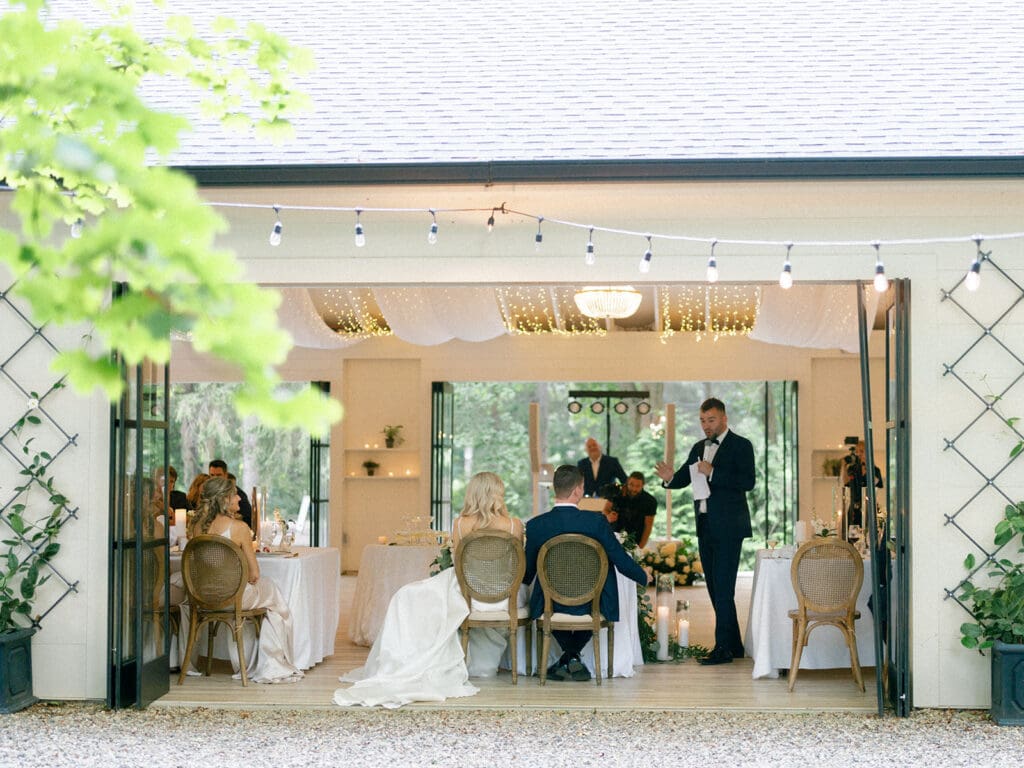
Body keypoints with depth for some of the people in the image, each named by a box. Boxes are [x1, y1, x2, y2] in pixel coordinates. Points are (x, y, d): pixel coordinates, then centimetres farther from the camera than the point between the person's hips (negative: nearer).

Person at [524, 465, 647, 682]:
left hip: (551, 607, 1)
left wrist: (525, 579, 27)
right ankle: (572, 656, 26)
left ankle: (568, 658, 27)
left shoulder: (536, 525, -12)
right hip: (590, 607, -1)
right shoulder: (597, 522, -17)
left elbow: (528, 573, 1)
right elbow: (622, 562, -10)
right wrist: (644, 577, 13)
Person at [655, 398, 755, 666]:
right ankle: (734, 644, 19)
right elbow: (684, 478, 16)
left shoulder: (741, 446, -5)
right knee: (714, 587, 10)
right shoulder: (699, 448, 16)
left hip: (727, 527, -8)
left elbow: (748, 482, -17)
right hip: (705, 526, 8)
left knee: (723, 587, -10)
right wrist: (669, 478, -6)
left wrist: (713, 473, -23)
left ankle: (723, 648, -8)